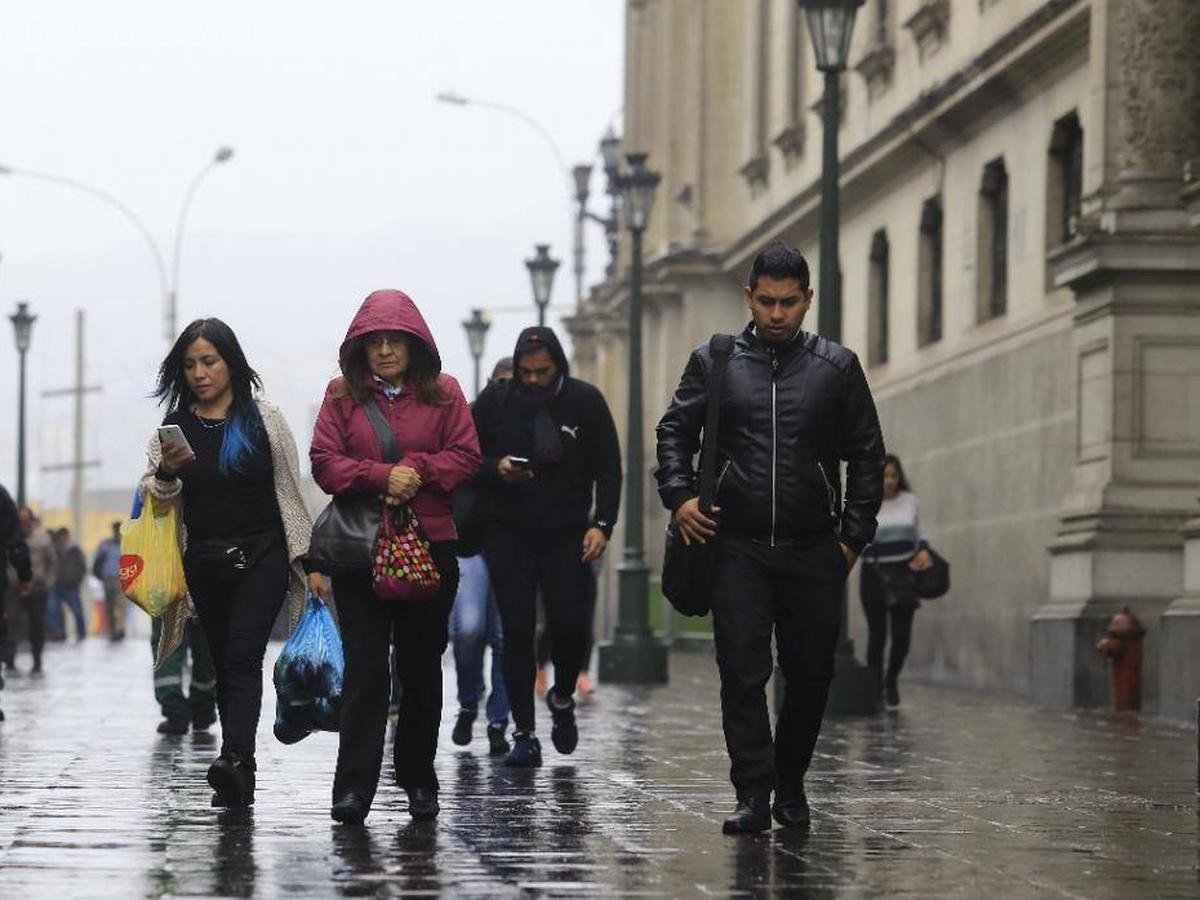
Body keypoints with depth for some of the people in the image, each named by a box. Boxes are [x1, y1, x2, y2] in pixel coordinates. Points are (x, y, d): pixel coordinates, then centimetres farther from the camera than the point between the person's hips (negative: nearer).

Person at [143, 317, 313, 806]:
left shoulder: (264, 420, 1)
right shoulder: (174, 427, 8)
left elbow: (290, 491, 4)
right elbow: (155, 497, 8)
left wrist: (306, 558, 2)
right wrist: (165, 473, -15)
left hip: (261, 558, -4)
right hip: (204, 562, 4)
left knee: (242, 655, -18)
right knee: (225, 664, 7)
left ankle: (234, 758, -32)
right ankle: (240, 781, 11)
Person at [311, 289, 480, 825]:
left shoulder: (442, 392, 6)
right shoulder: (343, 395, 5)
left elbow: (466, 457, 2)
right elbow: (324, 463, -2)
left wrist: (417, 470, -14)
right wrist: (383, 476, -16)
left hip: (430, 545, 1)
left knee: (421, 667, 9)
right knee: (364, 668, -8)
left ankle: (418, 779, 22)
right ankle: (354, 787, -11)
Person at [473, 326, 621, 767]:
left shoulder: (585, 401, -1)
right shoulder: (495, 399, 0)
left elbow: (608, 468, 3)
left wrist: (602, 524, -8)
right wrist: (496, 468, -15)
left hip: (566, 535, 0)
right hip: (508, 535, 0)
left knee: (571, 627, -8)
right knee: (517, 633, -3)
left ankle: (562, 699, 23)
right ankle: (524, 734, 3)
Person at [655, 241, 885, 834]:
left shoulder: (837, 367, 7)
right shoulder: (714, 363, 7)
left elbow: (867, 456, 10)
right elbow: (674, 431, 13)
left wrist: (853, 537, 4)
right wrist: (679, 497, -4)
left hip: (815, 551, 1)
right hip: (738, 547, -1)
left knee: (810, 675, 7)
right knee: (742, 672, -9)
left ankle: (791, 785, 25)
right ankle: (754, 796, -9)